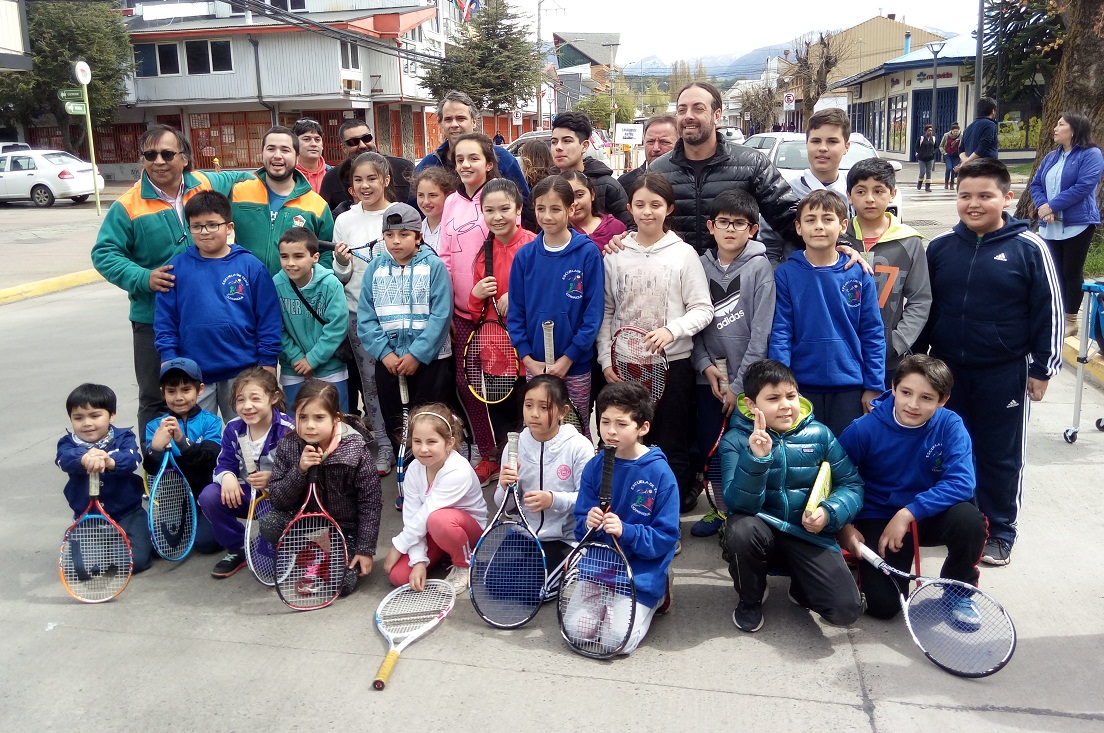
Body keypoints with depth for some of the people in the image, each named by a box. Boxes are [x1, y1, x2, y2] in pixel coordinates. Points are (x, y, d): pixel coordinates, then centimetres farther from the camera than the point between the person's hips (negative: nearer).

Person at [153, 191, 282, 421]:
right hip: (192, 375, 1)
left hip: (243, 373, -1)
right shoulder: (177, 267, 1)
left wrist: (267, 367, -3)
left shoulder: (251, 266, -2)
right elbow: (164, 321, 3)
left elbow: (268, 321, -1)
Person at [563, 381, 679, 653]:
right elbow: (580, 523, 4)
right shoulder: (594, 467, -3)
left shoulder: (660, 473, -14)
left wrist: (625, 531, -27)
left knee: (618, 641, -15)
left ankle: (656, 596, 13)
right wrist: (589, 524, -20)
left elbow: (666, 537, -13)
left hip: (641, 573, -3)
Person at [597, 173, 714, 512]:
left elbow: (703, 309, -3)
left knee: (671, 445, 5)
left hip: (673, 363, -2)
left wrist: (672, 330, -20)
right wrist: (606, 359, -2)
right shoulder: (615, 255, 4)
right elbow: (605, 312, 6)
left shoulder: (683, 253, -2)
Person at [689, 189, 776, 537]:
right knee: (709, 448, 8)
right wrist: (705, 366, -9)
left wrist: (739, 384, -11)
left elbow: (761, 331, -9)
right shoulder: (701, 266, 4)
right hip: (708, 377, 3)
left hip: (747, 379, -3)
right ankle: (722, 508, 29)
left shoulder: (760, 266, -5)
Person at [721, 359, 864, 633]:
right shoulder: (736, 440, -9)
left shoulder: (819, 434, -2)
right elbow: (738, 503, -19)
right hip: (763, 531, -1)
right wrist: (756, 458, -34)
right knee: (741, 528, -37)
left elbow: (851, 484, 2)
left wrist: (829, 513, -18)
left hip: (809, 536, 1)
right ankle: (750, 600, -3)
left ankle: (800, 588, 19)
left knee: (847, 610, -19)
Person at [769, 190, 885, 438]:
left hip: (849, 385, 1)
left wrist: (874, 386, -1)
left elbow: (873, 334, 2)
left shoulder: (860, 275, -1)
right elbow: (780, 332, -5)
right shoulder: (786, 274, -4)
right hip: (802, 384, -1)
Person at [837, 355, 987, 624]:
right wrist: (843, 526, -18)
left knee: (970, 519, -31)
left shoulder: (950, 426, -13)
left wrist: (908, 513, -32)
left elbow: (961, 483, -24)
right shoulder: (865, 429, -16)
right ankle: (862, 563, 20)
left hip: (929, 515, 2)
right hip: (877, 519, -2)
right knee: (883, 606, -16)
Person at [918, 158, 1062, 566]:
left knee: (1000, 455, 8)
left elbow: (1049, 313, -4)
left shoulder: (1029, 249, -7)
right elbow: (923, 308, 9)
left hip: (1004, 375, -3)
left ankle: (999, 530, 23)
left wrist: (1042, 369, -4)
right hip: (946, 371, 3)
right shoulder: (940, 247, 2)